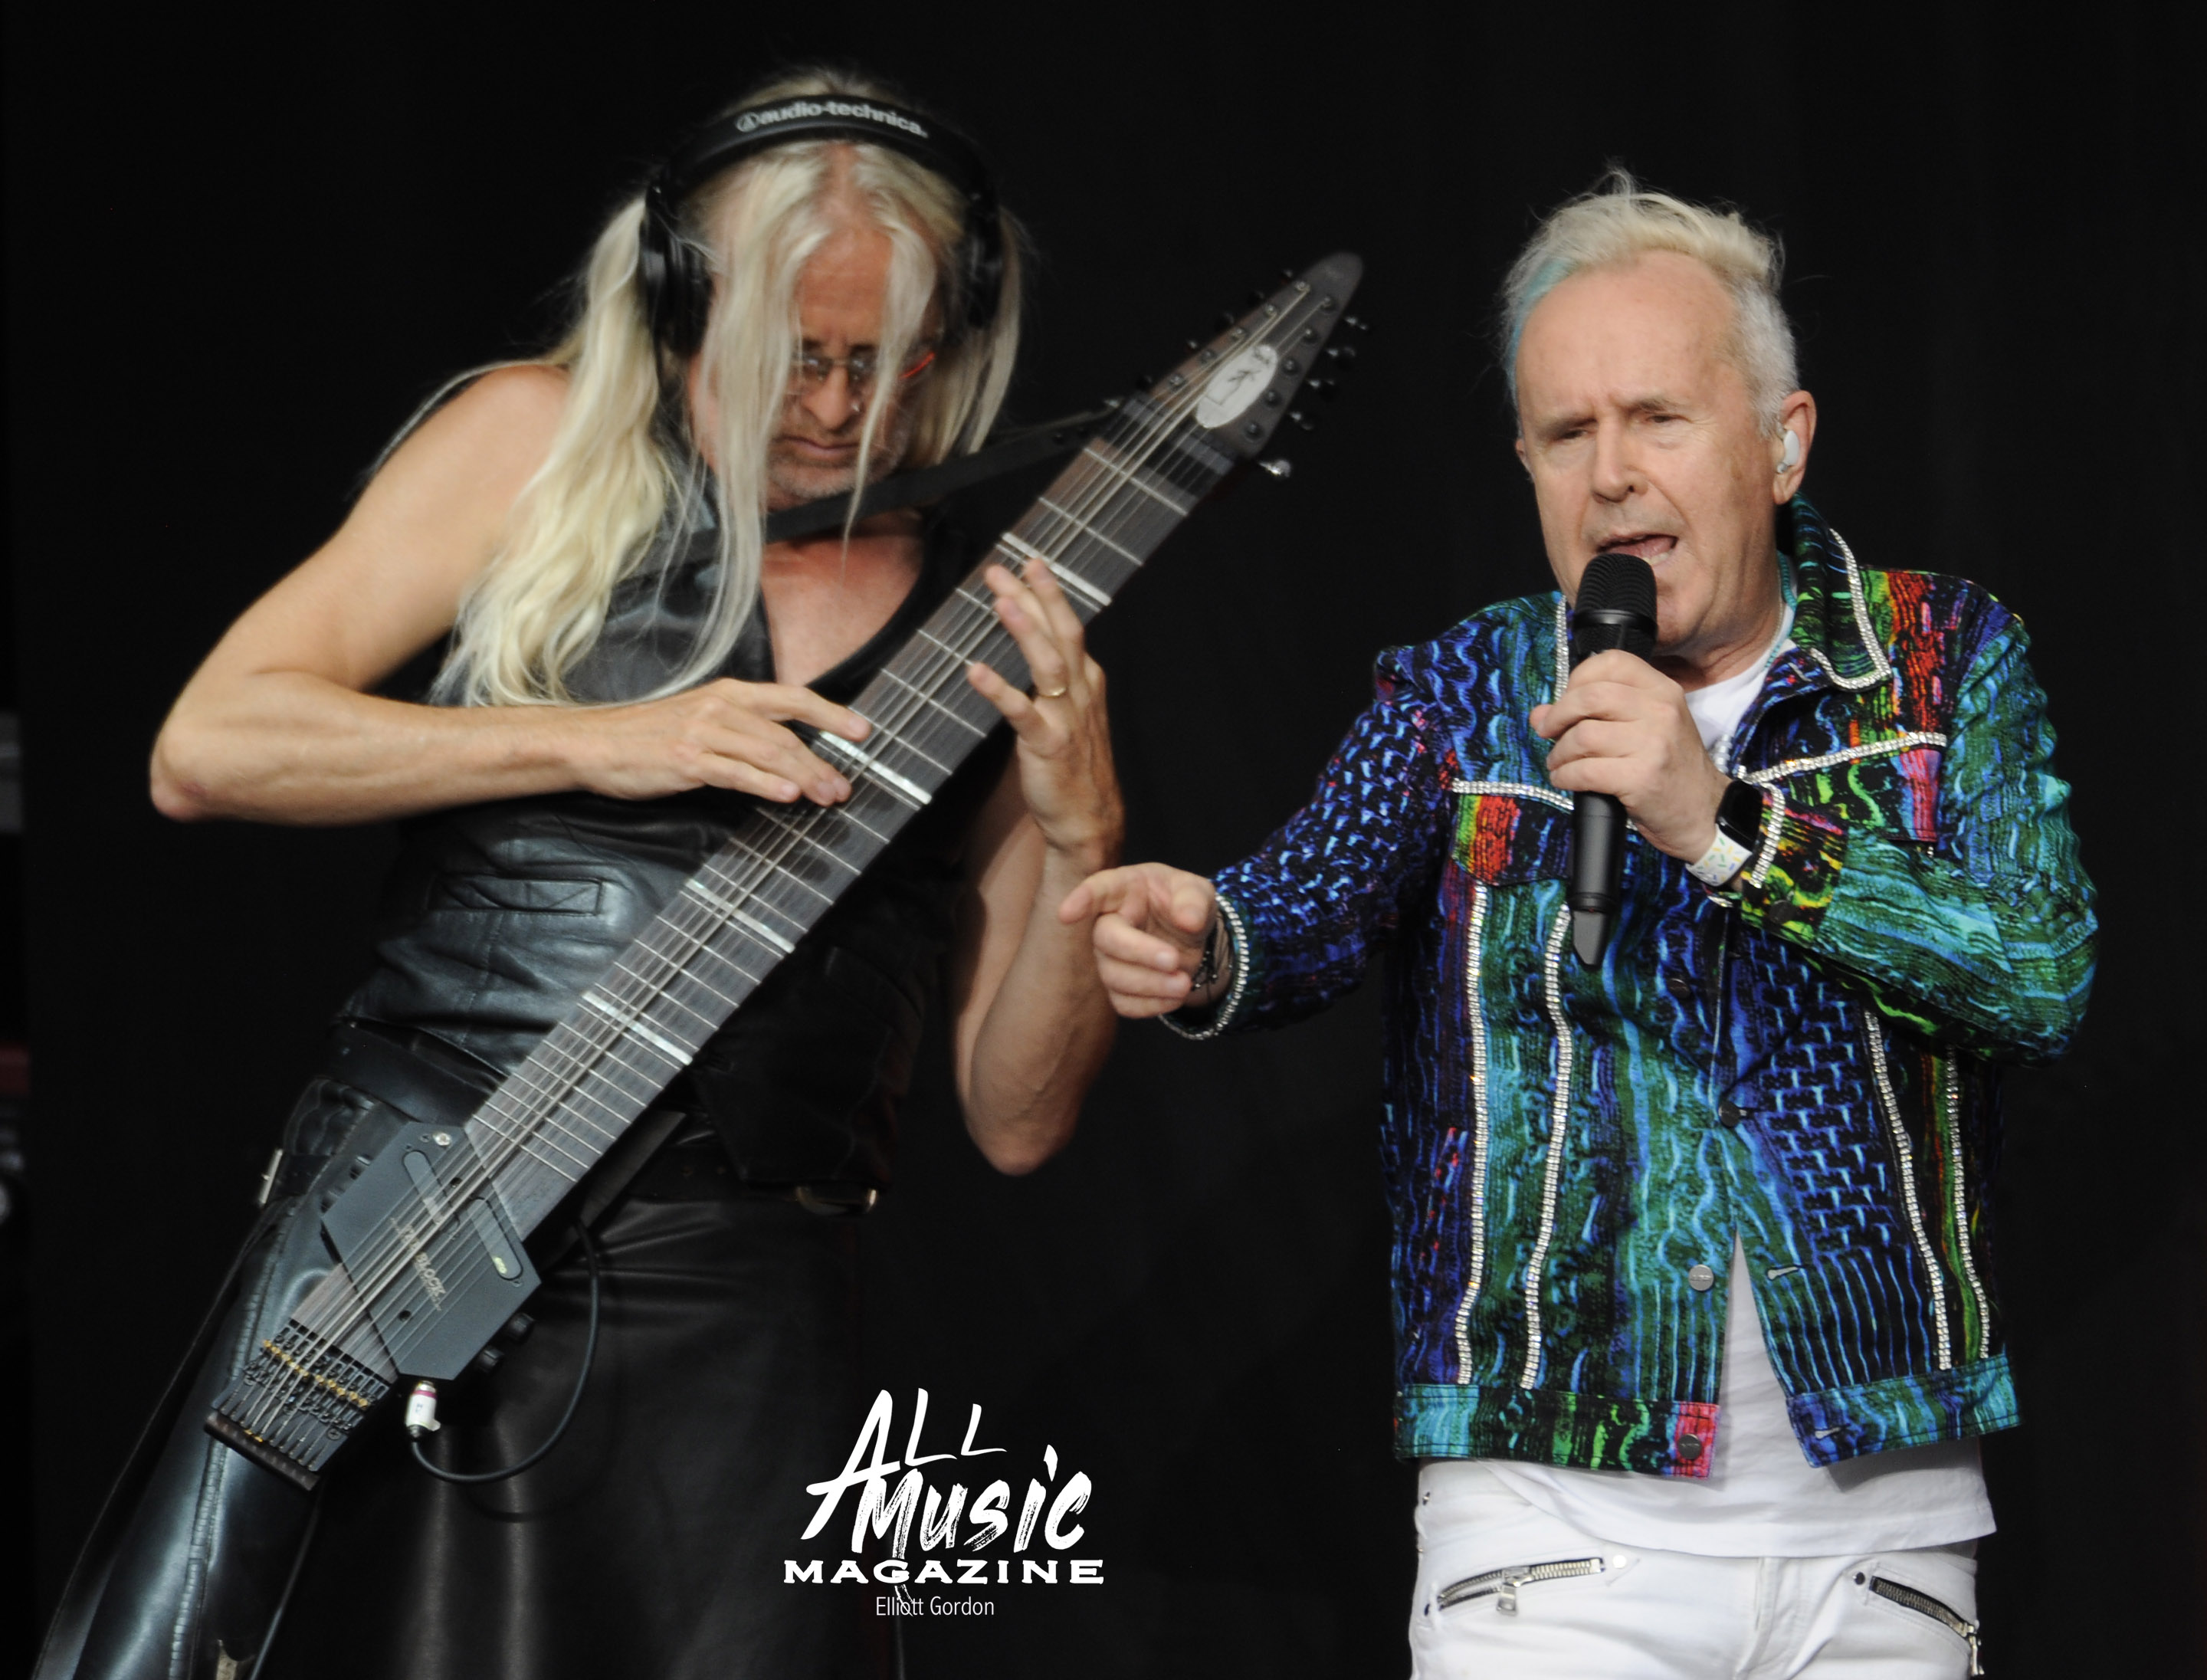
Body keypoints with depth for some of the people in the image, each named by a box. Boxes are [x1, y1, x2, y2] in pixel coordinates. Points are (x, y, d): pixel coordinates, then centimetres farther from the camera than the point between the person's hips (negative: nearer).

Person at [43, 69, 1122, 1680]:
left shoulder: (1007, 633, 8)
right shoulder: (545, 443, 4)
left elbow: (1016, 1118, 9)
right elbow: (210, 747, -4)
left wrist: (1079, 838, -9)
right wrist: (601, 742, -11)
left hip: (732, 1309, 1)